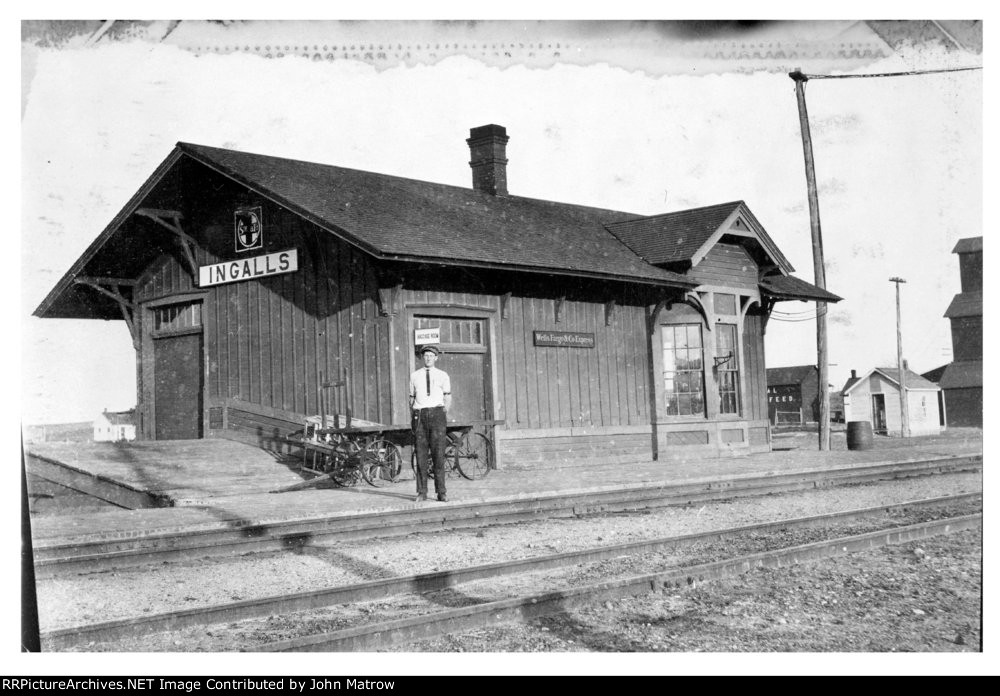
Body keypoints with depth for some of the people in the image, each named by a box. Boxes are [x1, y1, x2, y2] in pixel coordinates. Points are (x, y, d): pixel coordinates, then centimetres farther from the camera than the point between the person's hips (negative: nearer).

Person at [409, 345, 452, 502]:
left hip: (437, 412, -1)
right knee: (421, 455, 0)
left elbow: (448, 398, 12)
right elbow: (411, 398, 17)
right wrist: (415, 415, 6)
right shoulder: (415, 376, 14)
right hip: (419, 414, 1)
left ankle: (441, 492, -1)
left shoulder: (443, 376, 11)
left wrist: (443, 416, 0)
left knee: (438, 454, -5)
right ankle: (421, 492, 5)